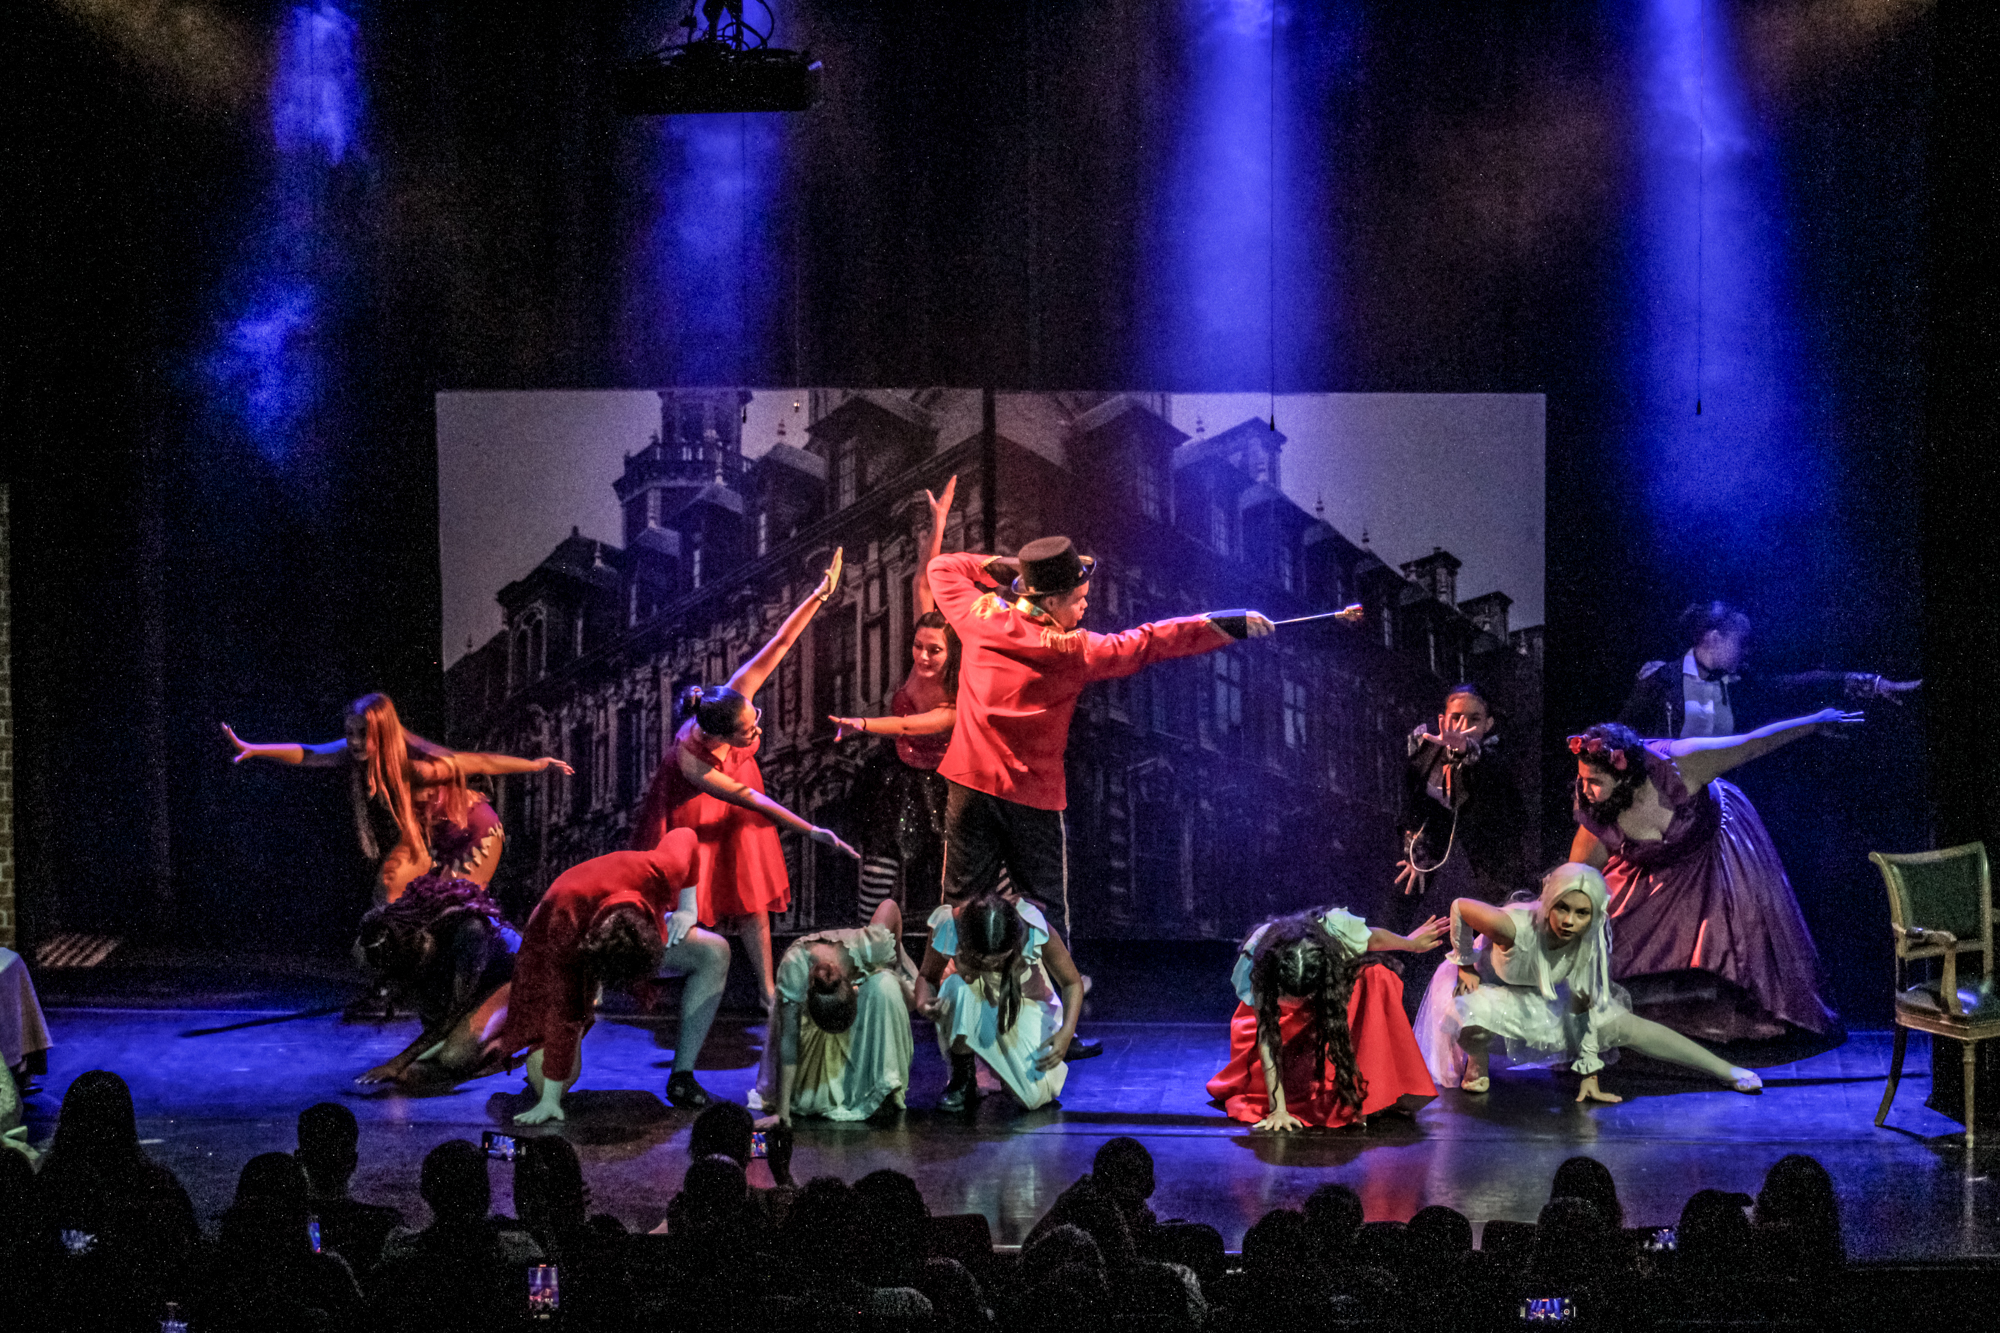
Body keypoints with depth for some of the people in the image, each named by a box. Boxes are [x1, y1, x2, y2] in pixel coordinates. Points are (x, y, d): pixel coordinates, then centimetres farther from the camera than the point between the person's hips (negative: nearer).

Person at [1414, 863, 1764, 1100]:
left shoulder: (1589, 943, -23)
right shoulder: (1517, 927, -41)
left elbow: (1584, 1009, -11)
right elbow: (1459, 907, -26)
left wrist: (1590, 1076, -10)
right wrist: (1465, 966, -13)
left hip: (1547, 997, 4)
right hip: (1490, 986, -4)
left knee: (1623, 1025, -5)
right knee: (1468, 1014, -41)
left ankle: (1725, 1071, 6)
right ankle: (1477, 1062, -4)